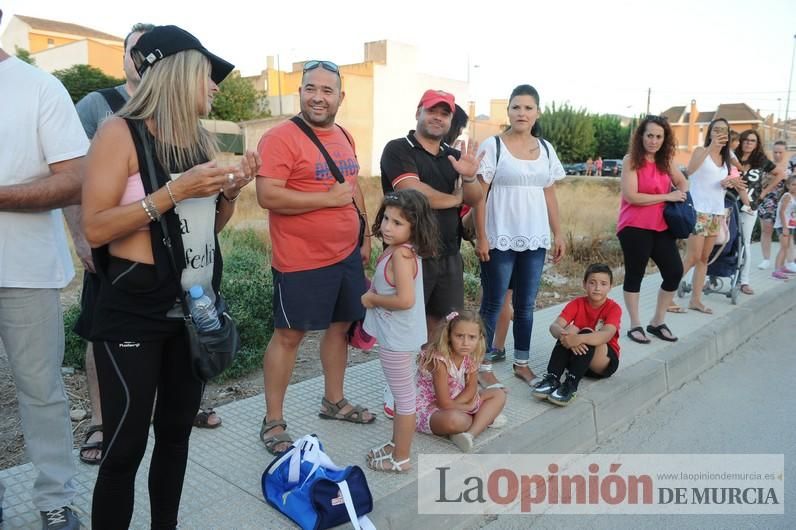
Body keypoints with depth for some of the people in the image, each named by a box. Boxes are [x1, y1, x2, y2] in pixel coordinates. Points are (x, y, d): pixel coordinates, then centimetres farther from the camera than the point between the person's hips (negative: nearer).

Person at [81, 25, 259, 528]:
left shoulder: (201, 140, 9)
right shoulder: (121, 132, -9)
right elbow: (96, 228, -16)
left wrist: (231, 190, -1)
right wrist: (176, 190, -21)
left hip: (196, 306, 7)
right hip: (135, 311, -6)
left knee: (177, 430, 16)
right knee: (126, 445, 0)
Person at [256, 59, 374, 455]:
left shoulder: (344, 137, 11)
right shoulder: (280, 138, -14)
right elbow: (268, 197, -23)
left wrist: (365, 235, 16)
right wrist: (329, 199, -20)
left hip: (347, 254, 8)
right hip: (301, 260, -8)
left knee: (341, 325, 16)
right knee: (288, 334, 2)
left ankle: (333, 401, 35)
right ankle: (272, 421, 16)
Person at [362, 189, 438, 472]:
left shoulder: (401, 254, -24)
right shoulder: (403, 251, 4)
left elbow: (405, 299, -32)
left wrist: (372, 299, -19)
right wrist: (372, 288, -1)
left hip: (397, 338, -10)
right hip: (398, 335, 10)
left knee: (404, 396, 5)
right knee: (402, 393, 22)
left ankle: (401, 458, 20)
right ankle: (396, 444, 39)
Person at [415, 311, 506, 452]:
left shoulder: (470, 356, -7)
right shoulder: (439, 360, -28)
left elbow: (471, 389, -5)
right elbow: (445, 404, -26)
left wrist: (454, 405, -22)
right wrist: (469, 407, -11)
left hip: (455, 405, 9)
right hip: (429, 408, -9)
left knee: (499, 395, 0)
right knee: (454, 420, -43)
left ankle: (471, 433, -19)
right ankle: (485, 419, -12)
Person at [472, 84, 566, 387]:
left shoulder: (545, 149, 10)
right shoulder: (493, 146, -5)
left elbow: (550, 195, 14)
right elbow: (479, 195, -7)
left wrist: (558, 234, 10)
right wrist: (481, 238, -12)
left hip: (535, 239, 5)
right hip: (500, 239, -4)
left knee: (526, 305, 12)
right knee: (493, 304, 3)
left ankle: (522, 363, 26)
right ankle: (484, 366, 14)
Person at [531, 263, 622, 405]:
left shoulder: (613, 308, -12)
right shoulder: (577, 303, -4)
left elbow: (606, 335, -33)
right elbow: (555, 326, -20)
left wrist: (579, 339, -50)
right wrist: (564, 334, -44)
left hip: (604, 361, -3)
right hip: (577, 355, 3)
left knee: (587, 334, -31)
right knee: (570, 330, -26)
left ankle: (571, 383, -39)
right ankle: (552, 378, -34)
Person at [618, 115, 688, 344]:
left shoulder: (667, 160, 8)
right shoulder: (631, 160, -9)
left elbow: (682, 183, 24)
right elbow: (631, 196, -17)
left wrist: (681, 198, 2)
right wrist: (667, 196, -13)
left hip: (662, 226, 6)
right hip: (635, 228, -6)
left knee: (675, 272, 7)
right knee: (635, 274, 3)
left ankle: (657, 322, 22)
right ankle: (635, 326, 14)